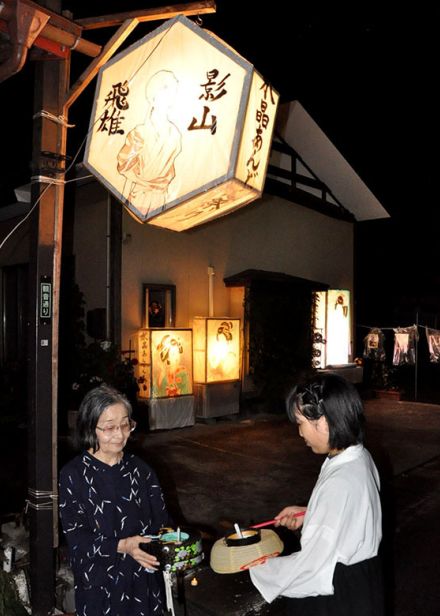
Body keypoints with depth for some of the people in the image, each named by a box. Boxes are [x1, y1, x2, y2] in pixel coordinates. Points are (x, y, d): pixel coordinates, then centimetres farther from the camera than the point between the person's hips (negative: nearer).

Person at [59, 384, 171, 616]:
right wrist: (122, 546, -26)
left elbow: (161, 519, 3)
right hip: (100, 586, -3)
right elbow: (76, 536, -12)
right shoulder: (73, 475, -10)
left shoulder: (139, 469, 1)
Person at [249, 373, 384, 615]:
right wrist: (308, 514, 1)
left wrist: (259, 568, -13)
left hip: (340, 597, -8)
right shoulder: (357, 457, -5)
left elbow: (312, 564, -26)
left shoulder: (340, 484, -33)